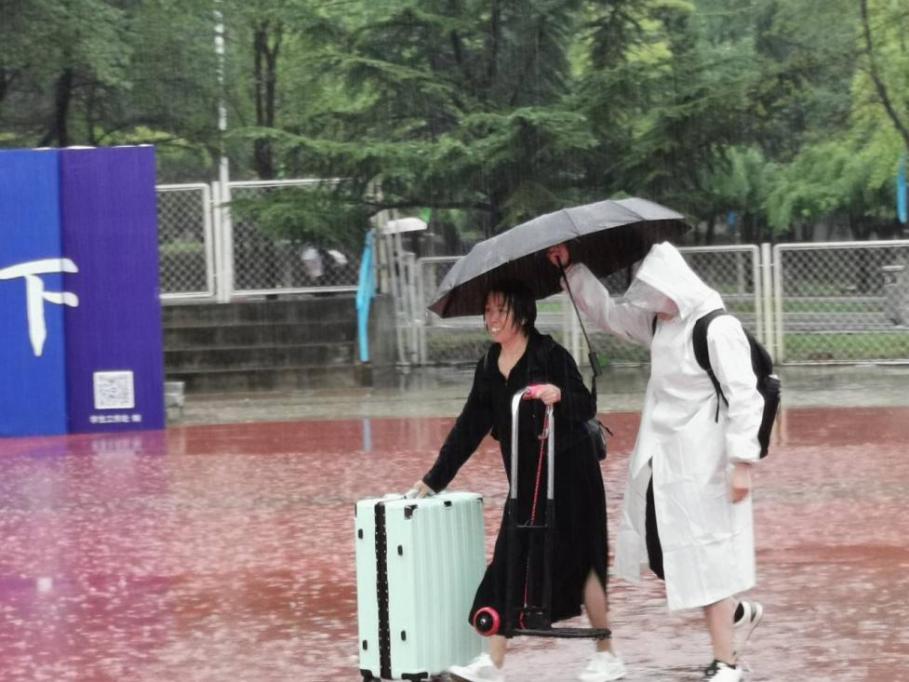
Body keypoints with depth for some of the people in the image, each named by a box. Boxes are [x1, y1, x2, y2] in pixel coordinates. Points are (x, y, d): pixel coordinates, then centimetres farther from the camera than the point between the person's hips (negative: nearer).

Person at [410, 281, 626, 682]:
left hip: (567, 473, -7)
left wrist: (560, 395, -40)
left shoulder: (549, 355, -11)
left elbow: (587, 407, -18)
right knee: (509, 563, 2)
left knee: (579, 560, -2)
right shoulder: (489, 367, 8)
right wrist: (434, 480, 12)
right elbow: (469, 428, 12)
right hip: (526, 480, 7)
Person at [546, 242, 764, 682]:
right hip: (661, 460, 8)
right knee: (660, 556, 12)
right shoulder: (658, 323, 8)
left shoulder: (718, 330, -16)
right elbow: (605, 311, 20)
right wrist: (571, 269, 11)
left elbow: (744, 398, -18)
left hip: (702, 463, -8)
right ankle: (739, 614, 31)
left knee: (704, 562, -2)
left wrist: (742, 462, -21)